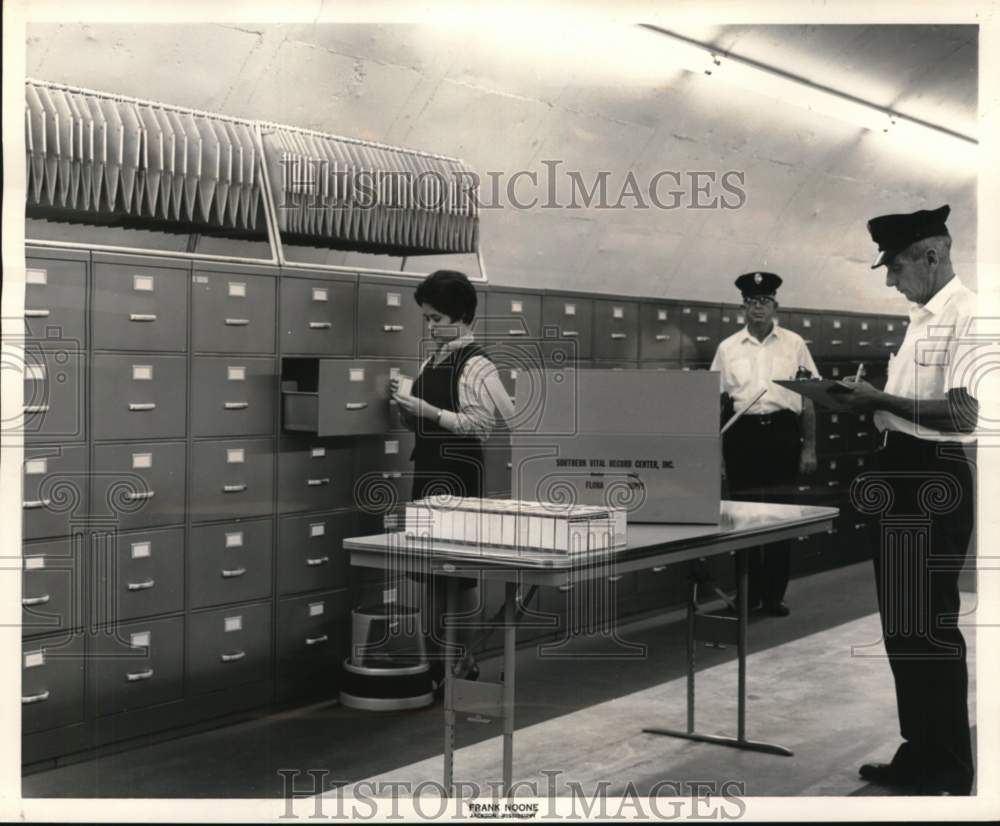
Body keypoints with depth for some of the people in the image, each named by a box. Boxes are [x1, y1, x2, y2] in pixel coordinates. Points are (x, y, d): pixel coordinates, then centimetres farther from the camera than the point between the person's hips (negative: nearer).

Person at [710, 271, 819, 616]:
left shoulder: (794, 344, 6)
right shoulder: (727, 348, 8)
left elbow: (809, 397, 7)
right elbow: (716, 401, 8)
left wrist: (809, 448, 3)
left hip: (782, 432, -1)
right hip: (742, 433, 1)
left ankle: (774, 596, 11)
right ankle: (748, 594, 16)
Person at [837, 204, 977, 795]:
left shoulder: (968, 315, -16)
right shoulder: (923, 319, 15)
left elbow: (964, 413, -25)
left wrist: (880, 399, -20)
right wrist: (868, 399, 5)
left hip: (937, 481, -10)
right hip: (903, 476, 10)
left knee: (930, 626, 0)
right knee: (902, 623, 16)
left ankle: (950, 774, 15)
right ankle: (920, 755, 29)